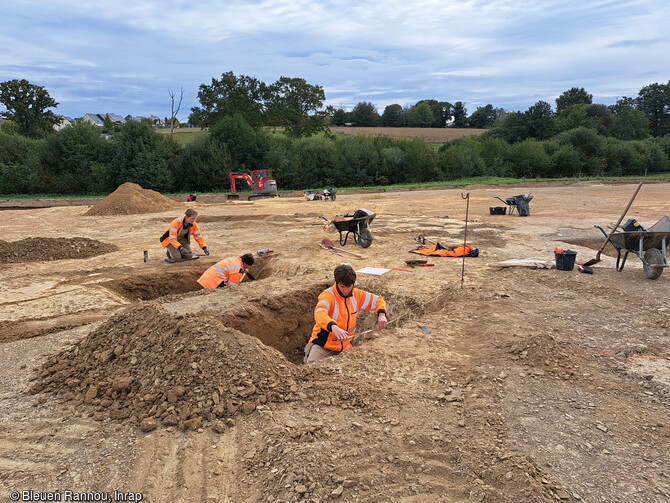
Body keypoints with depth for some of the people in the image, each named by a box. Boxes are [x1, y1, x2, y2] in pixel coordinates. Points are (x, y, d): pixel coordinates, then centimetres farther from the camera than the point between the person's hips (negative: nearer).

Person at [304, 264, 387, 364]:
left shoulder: (357, 295, 2)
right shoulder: (328, 295, -17)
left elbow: (378, 300, 14)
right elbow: (319, 313, -38)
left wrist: (381, 314, -8)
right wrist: (333, 327, -57)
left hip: (344, 347, 6)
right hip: (322, 345, -6)